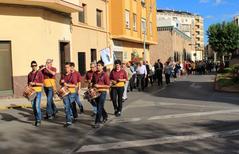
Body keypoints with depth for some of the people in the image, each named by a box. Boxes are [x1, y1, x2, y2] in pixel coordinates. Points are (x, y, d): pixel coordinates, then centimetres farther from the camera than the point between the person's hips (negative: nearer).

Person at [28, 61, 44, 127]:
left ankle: (39, 120, -2)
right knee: (33, 106, 6)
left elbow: (42, 84, -7)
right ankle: (36, 120, 16)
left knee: (37, 106, -11)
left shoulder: (39, 73, -4)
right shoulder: (29, 74, 12)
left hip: (38, 92, -5)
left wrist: (34, 83, -15)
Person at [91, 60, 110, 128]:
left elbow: (108, 85, -12)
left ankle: (97, 122, -4)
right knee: (100, 106, 18)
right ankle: (105, 116, 42)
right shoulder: (94, 74, 6)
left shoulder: (105, 74, -11)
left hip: (102, 92, -6)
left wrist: (99, 86, -19)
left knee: (99, 107, -7)